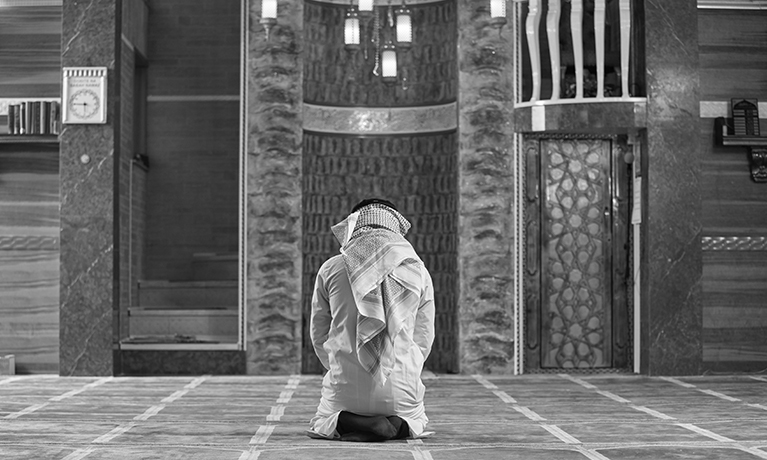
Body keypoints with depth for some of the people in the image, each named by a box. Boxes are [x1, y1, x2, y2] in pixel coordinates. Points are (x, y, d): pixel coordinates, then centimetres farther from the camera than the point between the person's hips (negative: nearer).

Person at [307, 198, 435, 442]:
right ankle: (397, 425, -4)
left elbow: (319, 335, 7)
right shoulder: (418, 271, 1)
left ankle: (344, 422, -7)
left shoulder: (330, 269, 0)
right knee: (414, 421, 33)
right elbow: (424, 338, 6)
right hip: (401, 390, 1)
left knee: (321, 424, 29)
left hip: (345, 388, -1)